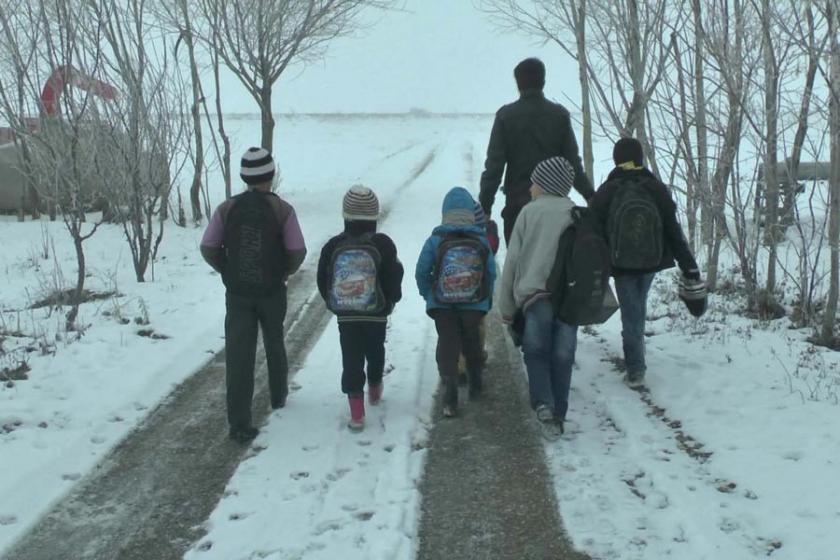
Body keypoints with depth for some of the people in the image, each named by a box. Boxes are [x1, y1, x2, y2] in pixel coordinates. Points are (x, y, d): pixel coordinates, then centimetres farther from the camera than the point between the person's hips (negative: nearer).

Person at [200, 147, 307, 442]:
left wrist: (228, 272, 12)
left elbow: (208, 248, -3)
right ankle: (278, 396, 42)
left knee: (238, 354, -1)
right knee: (275, 344, 23)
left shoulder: (227, 208, -6)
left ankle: (239, 423, -5)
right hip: (272, 292, 0)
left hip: (237, 293, 0)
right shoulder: (282, 210, -11)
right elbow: (297, 251, -9)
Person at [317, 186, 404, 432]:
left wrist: (333, 302, 18)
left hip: (345, 316, 0)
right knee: (375, 352, 24)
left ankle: (356, 413, -1)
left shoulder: (333, 246, -8)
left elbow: (322, 281, 1)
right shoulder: (382, 244, -13)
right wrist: (391, 301, 11)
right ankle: (374, 389, 46)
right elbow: (394, 278, -9)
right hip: (377, 314, 0)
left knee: (351, 360, 5)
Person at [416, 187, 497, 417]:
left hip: (442, 306, -1)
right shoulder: (482, 241, -6)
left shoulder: (435, 241, -9)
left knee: (447, 348, 4)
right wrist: (485, 299, 13)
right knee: (472, 345, 22)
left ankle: (450, 400, -8)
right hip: (475, 306, 1)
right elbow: (492, 274, -2)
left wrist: (429, 296, 10)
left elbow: (421, 273, -5)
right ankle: (475, 388, 38)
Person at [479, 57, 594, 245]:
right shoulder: (559, 115, 0)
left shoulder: (506, 115, -5)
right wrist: (590, 195, 10)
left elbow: (494, 165, -6)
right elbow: (573, 162, 1)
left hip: (517, 204, -1)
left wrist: (485, 205, -2)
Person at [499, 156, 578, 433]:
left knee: (536, 351, 9)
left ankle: (542, 402, -9)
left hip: (534, 294, -2)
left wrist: (506, 306, 11)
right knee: (562, 356, 9)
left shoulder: (529, 212, 7)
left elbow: (513, 260, 6)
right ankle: (559, 413, 11)